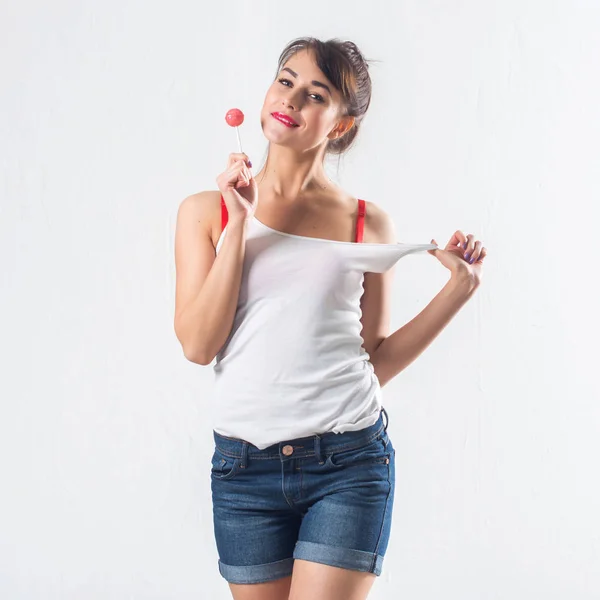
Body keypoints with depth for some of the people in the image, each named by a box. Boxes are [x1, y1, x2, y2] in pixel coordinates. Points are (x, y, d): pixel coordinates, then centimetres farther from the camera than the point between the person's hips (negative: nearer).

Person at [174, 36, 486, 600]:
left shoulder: (367, 224, 5)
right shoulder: (205, 210, 5)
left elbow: (377, 362, 6)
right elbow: (198, 343, -6)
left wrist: (460, 287, -1)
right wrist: (240, 222, -9)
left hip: (349, 463, -1)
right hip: (244, 468, 1)